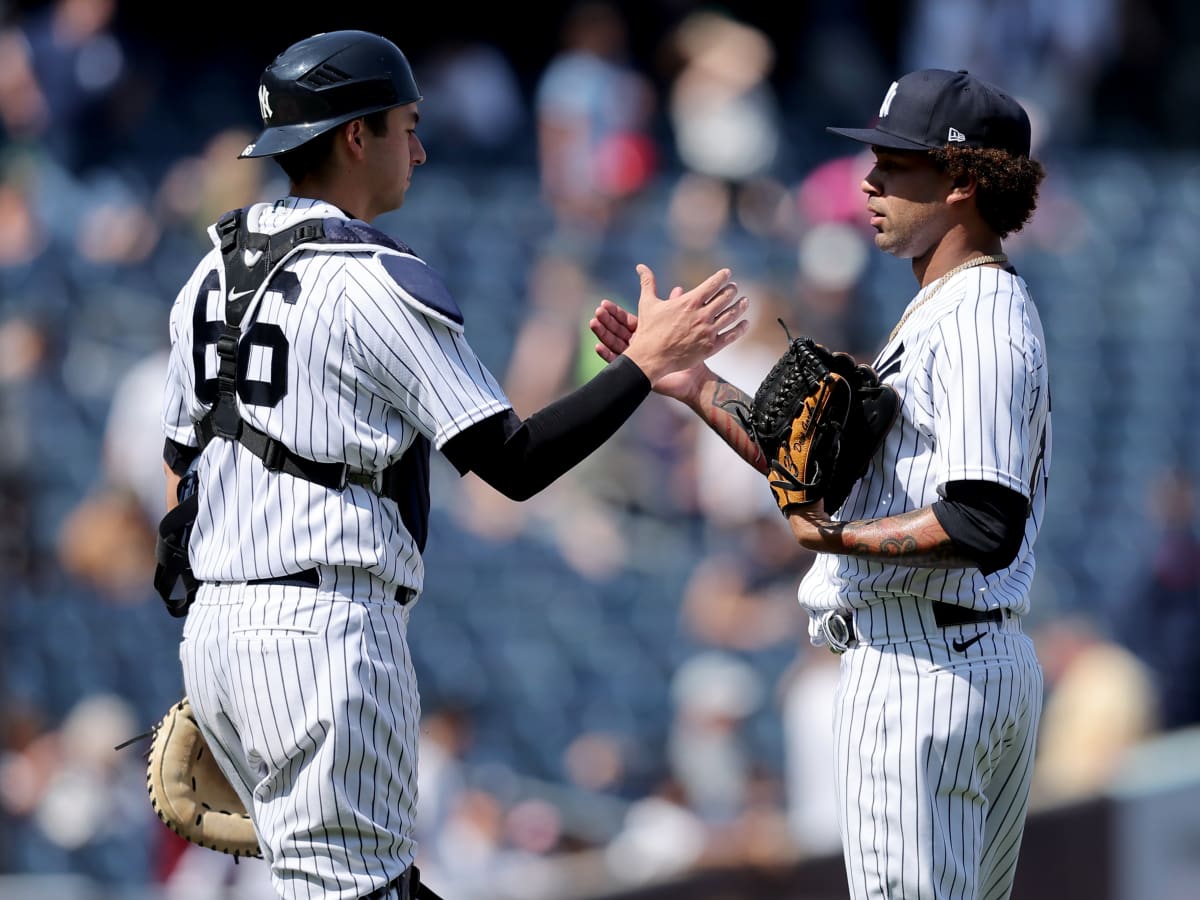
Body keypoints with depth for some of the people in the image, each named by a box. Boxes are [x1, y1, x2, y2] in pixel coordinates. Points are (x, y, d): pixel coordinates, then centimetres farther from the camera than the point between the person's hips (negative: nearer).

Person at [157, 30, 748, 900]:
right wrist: (646, 362, -8)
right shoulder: (377, 283, -11)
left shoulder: (213, 275, 14)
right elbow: (515, 461, -14)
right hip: (326, 626, -9)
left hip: (213, 630, 9)